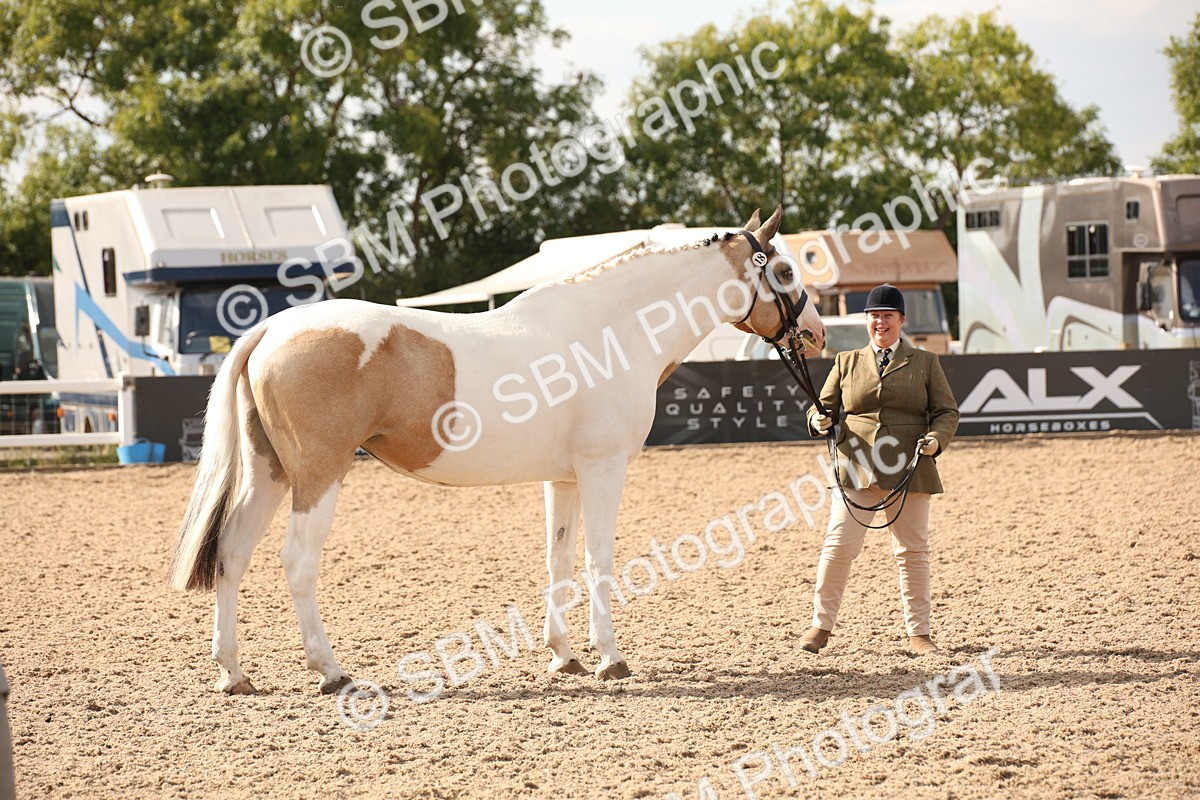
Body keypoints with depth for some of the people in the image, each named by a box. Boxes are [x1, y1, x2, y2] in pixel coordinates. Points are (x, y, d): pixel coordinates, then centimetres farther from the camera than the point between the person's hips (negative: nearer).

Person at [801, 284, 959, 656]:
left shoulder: (925, 362, 10)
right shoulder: (847, 362, 13)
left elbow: (947, 411, 8)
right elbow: (825, 404, 16)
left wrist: (936, 438, -12)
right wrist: (819, 420, -8)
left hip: (908, 470, 0)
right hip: (855, 468, 0)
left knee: (913, 552, 5)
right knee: (838, 545, -4)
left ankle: (918, 633, 15)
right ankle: (821, 625, 8)